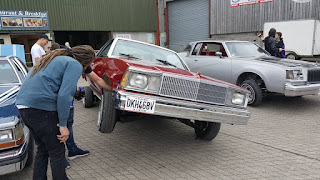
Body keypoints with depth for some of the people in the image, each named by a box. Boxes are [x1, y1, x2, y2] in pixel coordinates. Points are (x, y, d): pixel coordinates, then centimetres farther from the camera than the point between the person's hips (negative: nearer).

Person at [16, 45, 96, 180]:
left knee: (43, 149, 23)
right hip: (41, 108, -9)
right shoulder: (75, 65, -5)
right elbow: (64, 95, -17)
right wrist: (63, 125, -12)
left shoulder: (53, 59, 22)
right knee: (57, 152, 7)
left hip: (22, 104, 9)